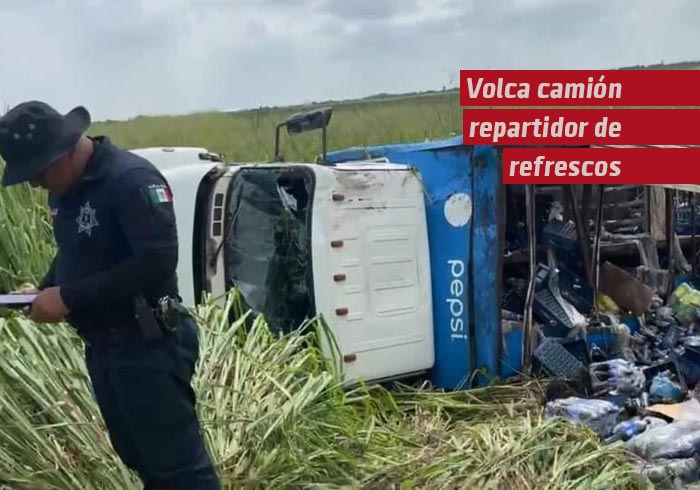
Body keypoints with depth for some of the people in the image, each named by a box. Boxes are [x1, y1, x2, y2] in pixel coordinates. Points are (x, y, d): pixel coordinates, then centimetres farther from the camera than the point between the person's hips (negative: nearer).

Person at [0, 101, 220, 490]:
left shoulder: (132, 179, -18)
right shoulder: (65, 188, 9)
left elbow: (157, 262, -26)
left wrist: (69, 297, -23)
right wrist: (45, 290, 2)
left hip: (148, 346, -9)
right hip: (101, 347, 9)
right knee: (139, 457, 18)